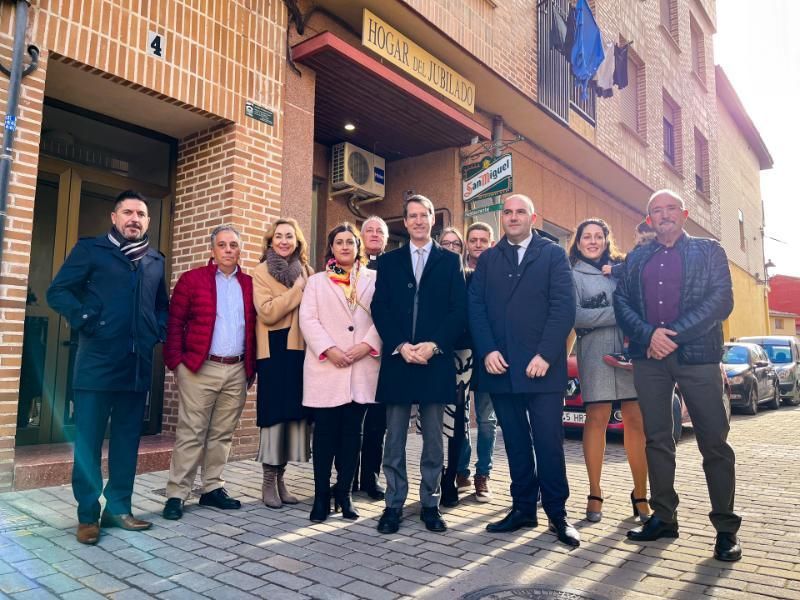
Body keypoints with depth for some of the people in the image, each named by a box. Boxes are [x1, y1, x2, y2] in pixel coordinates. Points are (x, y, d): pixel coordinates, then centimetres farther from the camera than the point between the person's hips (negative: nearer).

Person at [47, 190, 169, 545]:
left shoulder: (155, 262, 15)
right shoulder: (90, 250, 3)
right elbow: (58, 291, -1)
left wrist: (159, 330, 8)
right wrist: (84, 319, -14)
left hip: (138, 365, 4)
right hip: (97, 363, -4)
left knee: (127, 439, 10)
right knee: (88, 440, 1)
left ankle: (118, 508, 20)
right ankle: (87, 515, 11)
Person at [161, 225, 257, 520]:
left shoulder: (250, 284, 10)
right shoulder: (191, 279, 1)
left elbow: (254, 327, 10)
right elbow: (174, 323, -1)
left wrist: (252, 367, 5)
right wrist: (176, 363, -7)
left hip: (238, 371, 4)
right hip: (200, 369, -3)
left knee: (222, 434, 11)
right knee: (190, 434, 1)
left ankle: (213, 488, 22)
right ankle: (176, 494, 10)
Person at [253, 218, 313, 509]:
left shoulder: (306, 271, 14)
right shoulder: (261, 272, 0)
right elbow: (267, 312, -14)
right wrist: (297, 289, -12)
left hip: (300, 349, 5)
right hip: (275, 351, -5)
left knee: (294, 413, 7)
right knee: (275, 413, -3)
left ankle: (280, 477, 20)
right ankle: (268, 482, 10)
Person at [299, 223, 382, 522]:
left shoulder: (374, 280, 12)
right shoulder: (316, 281, 13)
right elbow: (308, 319, 1)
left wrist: (366, 345, -12)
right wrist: (329, 349, -13)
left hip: (362, 368, 1)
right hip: (325, 367, 0)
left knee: (352, 433, 5)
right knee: (325, 433, 1)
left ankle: (344, 493, 16)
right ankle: (321, 495, 11)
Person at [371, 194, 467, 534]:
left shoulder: (450, 261, 9)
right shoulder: (389, 261, 12)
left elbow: (459, 310, 1)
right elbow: (379, 309, 3)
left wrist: (433, 346, -12)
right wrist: (401, 346, -10)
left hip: (436, 360, -1)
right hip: (396, 359, 1)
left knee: (433, 439, 6)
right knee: (394, 439, 5)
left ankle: (430, 503, 18)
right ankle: (394, 504, 15)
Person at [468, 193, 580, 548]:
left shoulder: (553, 254, 5)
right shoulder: (487, 259, 14)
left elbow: (564, 306, -5)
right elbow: (476, 307, 6)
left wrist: (545, 355, -13)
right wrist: (487, 351, -8)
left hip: (542, 366, -3)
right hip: (500, 365, 3)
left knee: (548, 442, 0)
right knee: (515, 442, 11)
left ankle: (557, 514, 14)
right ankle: (523, 508, 21)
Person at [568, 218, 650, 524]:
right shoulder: (573, 275, 7)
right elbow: (575, 315, -4)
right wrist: (618, 314, -8)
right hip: (595, 354, -3)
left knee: (637, 421, -2)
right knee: (597, 419, -3)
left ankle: (640, 495, 8)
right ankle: (595, 495, 8)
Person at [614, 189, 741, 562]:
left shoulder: (709, 251, 8)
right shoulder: (636, 259, 16)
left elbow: (722, 300, -5)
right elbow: (621, 301, 5)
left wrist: (674, 334, -14)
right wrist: (649, 334, -12)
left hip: (697, 354, -2)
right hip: (649, 356, 3)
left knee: (714, 441, -1)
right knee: (656, 439, 8)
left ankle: (726, 527, 12)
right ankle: (664, 517, 19)